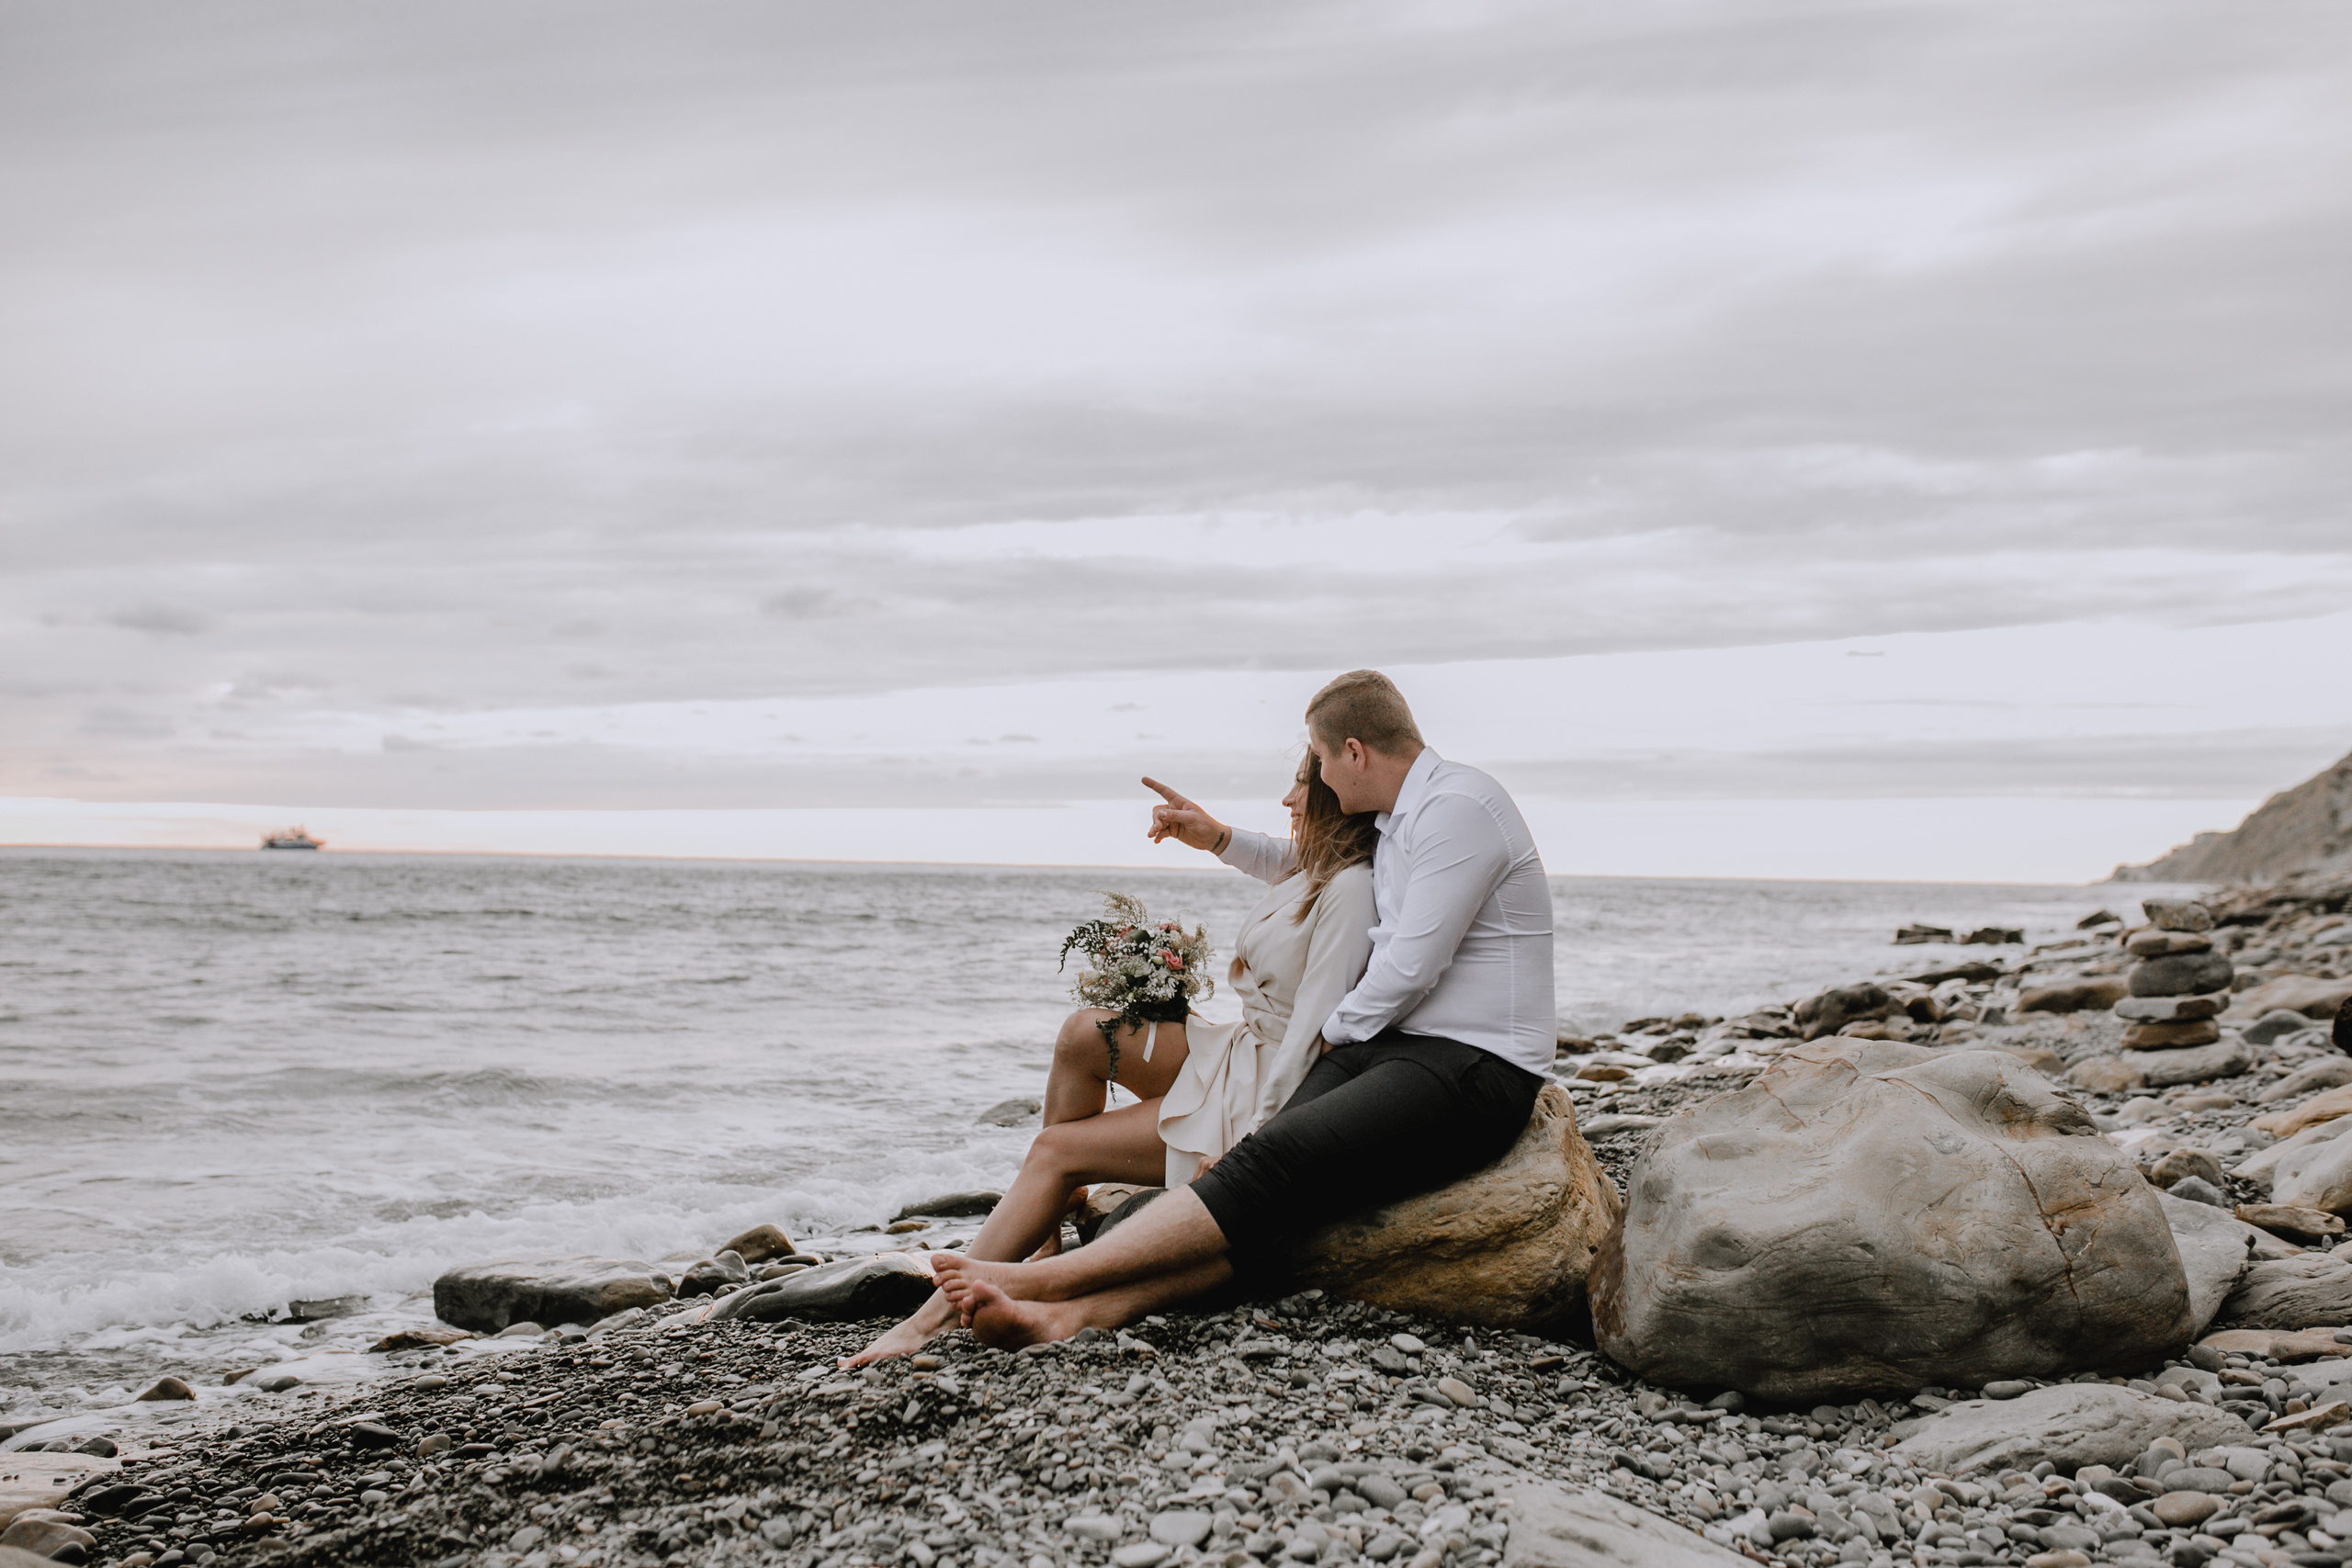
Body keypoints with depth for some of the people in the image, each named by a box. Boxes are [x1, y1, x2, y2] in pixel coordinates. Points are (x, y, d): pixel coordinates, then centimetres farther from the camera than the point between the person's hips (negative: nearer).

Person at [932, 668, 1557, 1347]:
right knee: (1263, 1197, -15)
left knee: (1272, 1168, -25)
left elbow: (1411, 967, -16)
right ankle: (1082, 1311, -33)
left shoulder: (1457, 807, -11)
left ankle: (1044, 1278, -32)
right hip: (1392, 1045, 9)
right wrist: (1220, 838, 33)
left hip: (1470, 1070, -9)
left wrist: (1336, 1031, 0)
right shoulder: (1398, 819, 20)